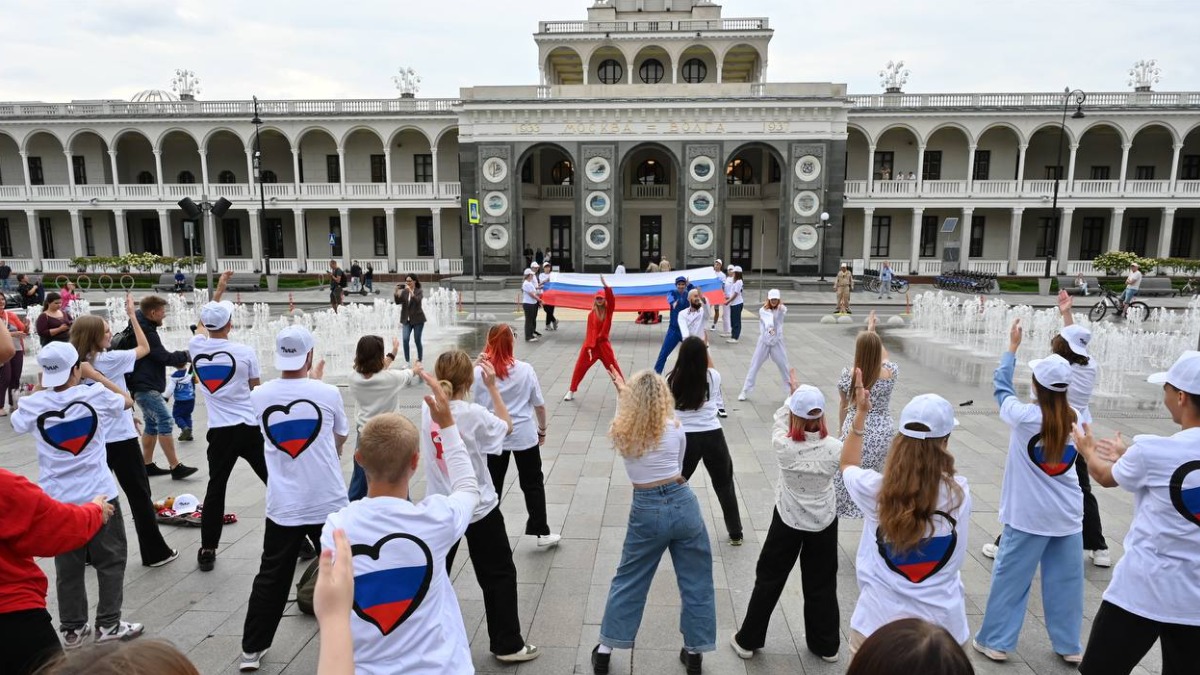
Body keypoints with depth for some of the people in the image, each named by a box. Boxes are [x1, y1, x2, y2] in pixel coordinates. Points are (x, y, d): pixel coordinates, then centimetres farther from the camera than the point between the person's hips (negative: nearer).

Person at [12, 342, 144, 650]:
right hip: (99, 496, -2)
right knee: (111, 562, 10)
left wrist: (38, 390, 18)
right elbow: (126, 402, 11)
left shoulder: (33, 404, -6)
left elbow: (17, 423, 18)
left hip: (57, 501, 2)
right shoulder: (96, 396, -11)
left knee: (67, 568, 13)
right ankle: (108, 625, 14)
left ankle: (72, 629, 22)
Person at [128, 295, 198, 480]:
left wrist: (177, 360, 6)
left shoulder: (143, 329, 14)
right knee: (165, 421, -12)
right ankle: (175, 467, -14)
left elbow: (157, 357, 17)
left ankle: (148, 465, 21)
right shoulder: (146, 332, -18)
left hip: (144, 386, 11)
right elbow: (164, 357, -17)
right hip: (146, 387, -11)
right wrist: (186, 356, -4)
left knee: (152, 423, 15)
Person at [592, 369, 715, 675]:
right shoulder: (675, 428, -4)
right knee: (696, 581, 15)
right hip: (683, 503, -1)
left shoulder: (620, 431, -2)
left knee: (628, 580, 17)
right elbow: (679, 466, 8)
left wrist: (621, 392, 34)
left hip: (646, 510, 1)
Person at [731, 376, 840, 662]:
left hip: (789, 520, -1)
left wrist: (793, 394, 11)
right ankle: (826, 645, 34)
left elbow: (779, 419, -3)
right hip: (825, 521, 2)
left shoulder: (784, 446, -23)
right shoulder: (835, 448, -20)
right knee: (822, 584, 18)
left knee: (769, 579, 13)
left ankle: (748, 640, 24)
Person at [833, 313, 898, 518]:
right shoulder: (890, 372, -9)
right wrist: (872, 331, 25)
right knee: (879, 476, 19)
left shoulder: (848, 375, -13)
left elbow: (844, 406, 0)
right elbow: (884, 356, 15)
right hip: (884, 432, 2)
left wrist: (843, 429, 16)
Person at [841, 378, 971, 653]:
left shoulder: (875, 489, -17)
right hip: (941, 624, 1)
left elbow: (848, 464, 7)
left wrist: (860, 416, 7)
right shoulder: (959, 493, -15)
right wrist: (938, 445, 11)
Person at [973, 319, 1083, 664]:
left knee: (1010, 577, 6)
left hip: (1029, 514, -4)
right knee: (1065, 580, 14)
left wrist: (1012, 347, 9)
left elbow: (1001, 387, -1)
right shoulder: (1074, 420, -4)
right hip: (1067, 514, 4)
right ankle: (1069, 645, 27)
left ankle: (995, 641, 15)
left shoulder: (1024, 416, -15)